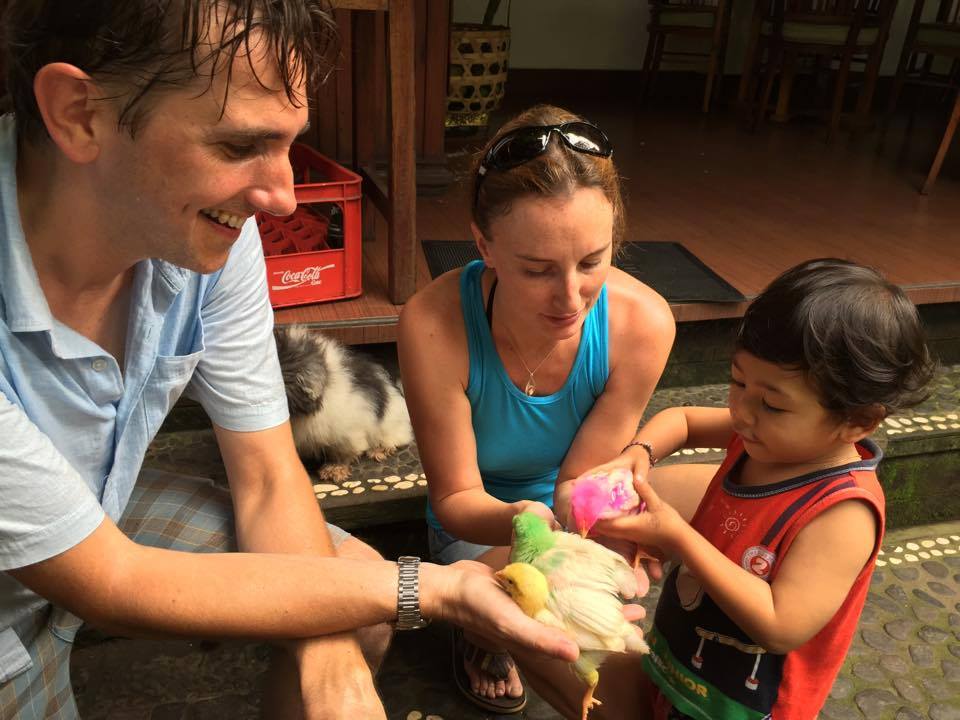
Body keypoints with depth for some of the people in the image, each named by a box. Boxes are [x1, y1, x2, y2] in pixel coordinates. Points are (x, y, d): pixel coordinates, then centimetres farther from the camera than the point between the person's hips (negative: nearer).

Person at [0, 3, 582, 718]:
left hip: (102, 514, 4)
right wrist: (434, 589, -32)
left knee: (352, 600, -2)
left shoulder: (214, 227, -19)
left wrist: (331, 662, -25)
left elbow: (267, 477, -11)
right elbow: (104, 584, -27)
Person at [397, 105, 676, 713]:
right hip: (483, 521, -3)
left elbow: (579, 485, -18)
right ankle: (487, 636, 12)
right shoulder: (434, 326, -32)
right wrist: (521, 522, -45)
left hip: (577, 512, 4)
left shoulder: (642, 324, -26)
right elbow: (456, 497, -22)